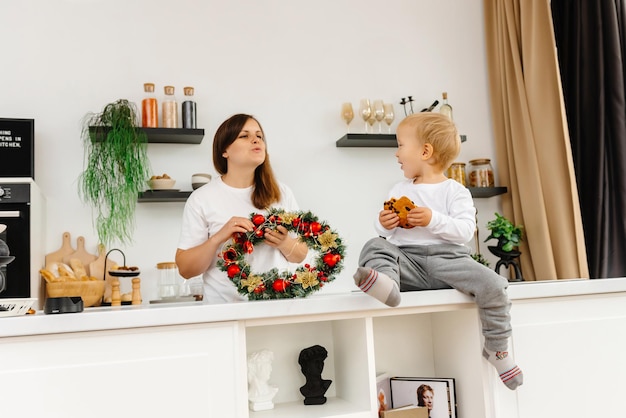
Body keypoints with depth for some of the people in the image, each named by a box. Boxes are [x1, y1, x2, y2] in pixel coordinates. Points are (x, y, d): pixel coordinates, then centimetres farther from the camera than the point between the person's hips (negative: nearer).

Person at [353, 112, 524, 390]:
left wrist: (433, 220, -20)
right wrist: (384, 225, -8)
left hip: (447, 257, -3)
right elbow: (386, 232, 15)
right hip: (408, 261, 3)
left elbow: (466, 231, -10)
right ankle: (386, 282, -47)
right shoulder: (399, 190, 16)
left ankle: (497, 348, -3)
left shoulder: (455, 191, 2)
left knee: (493, 286, -23)